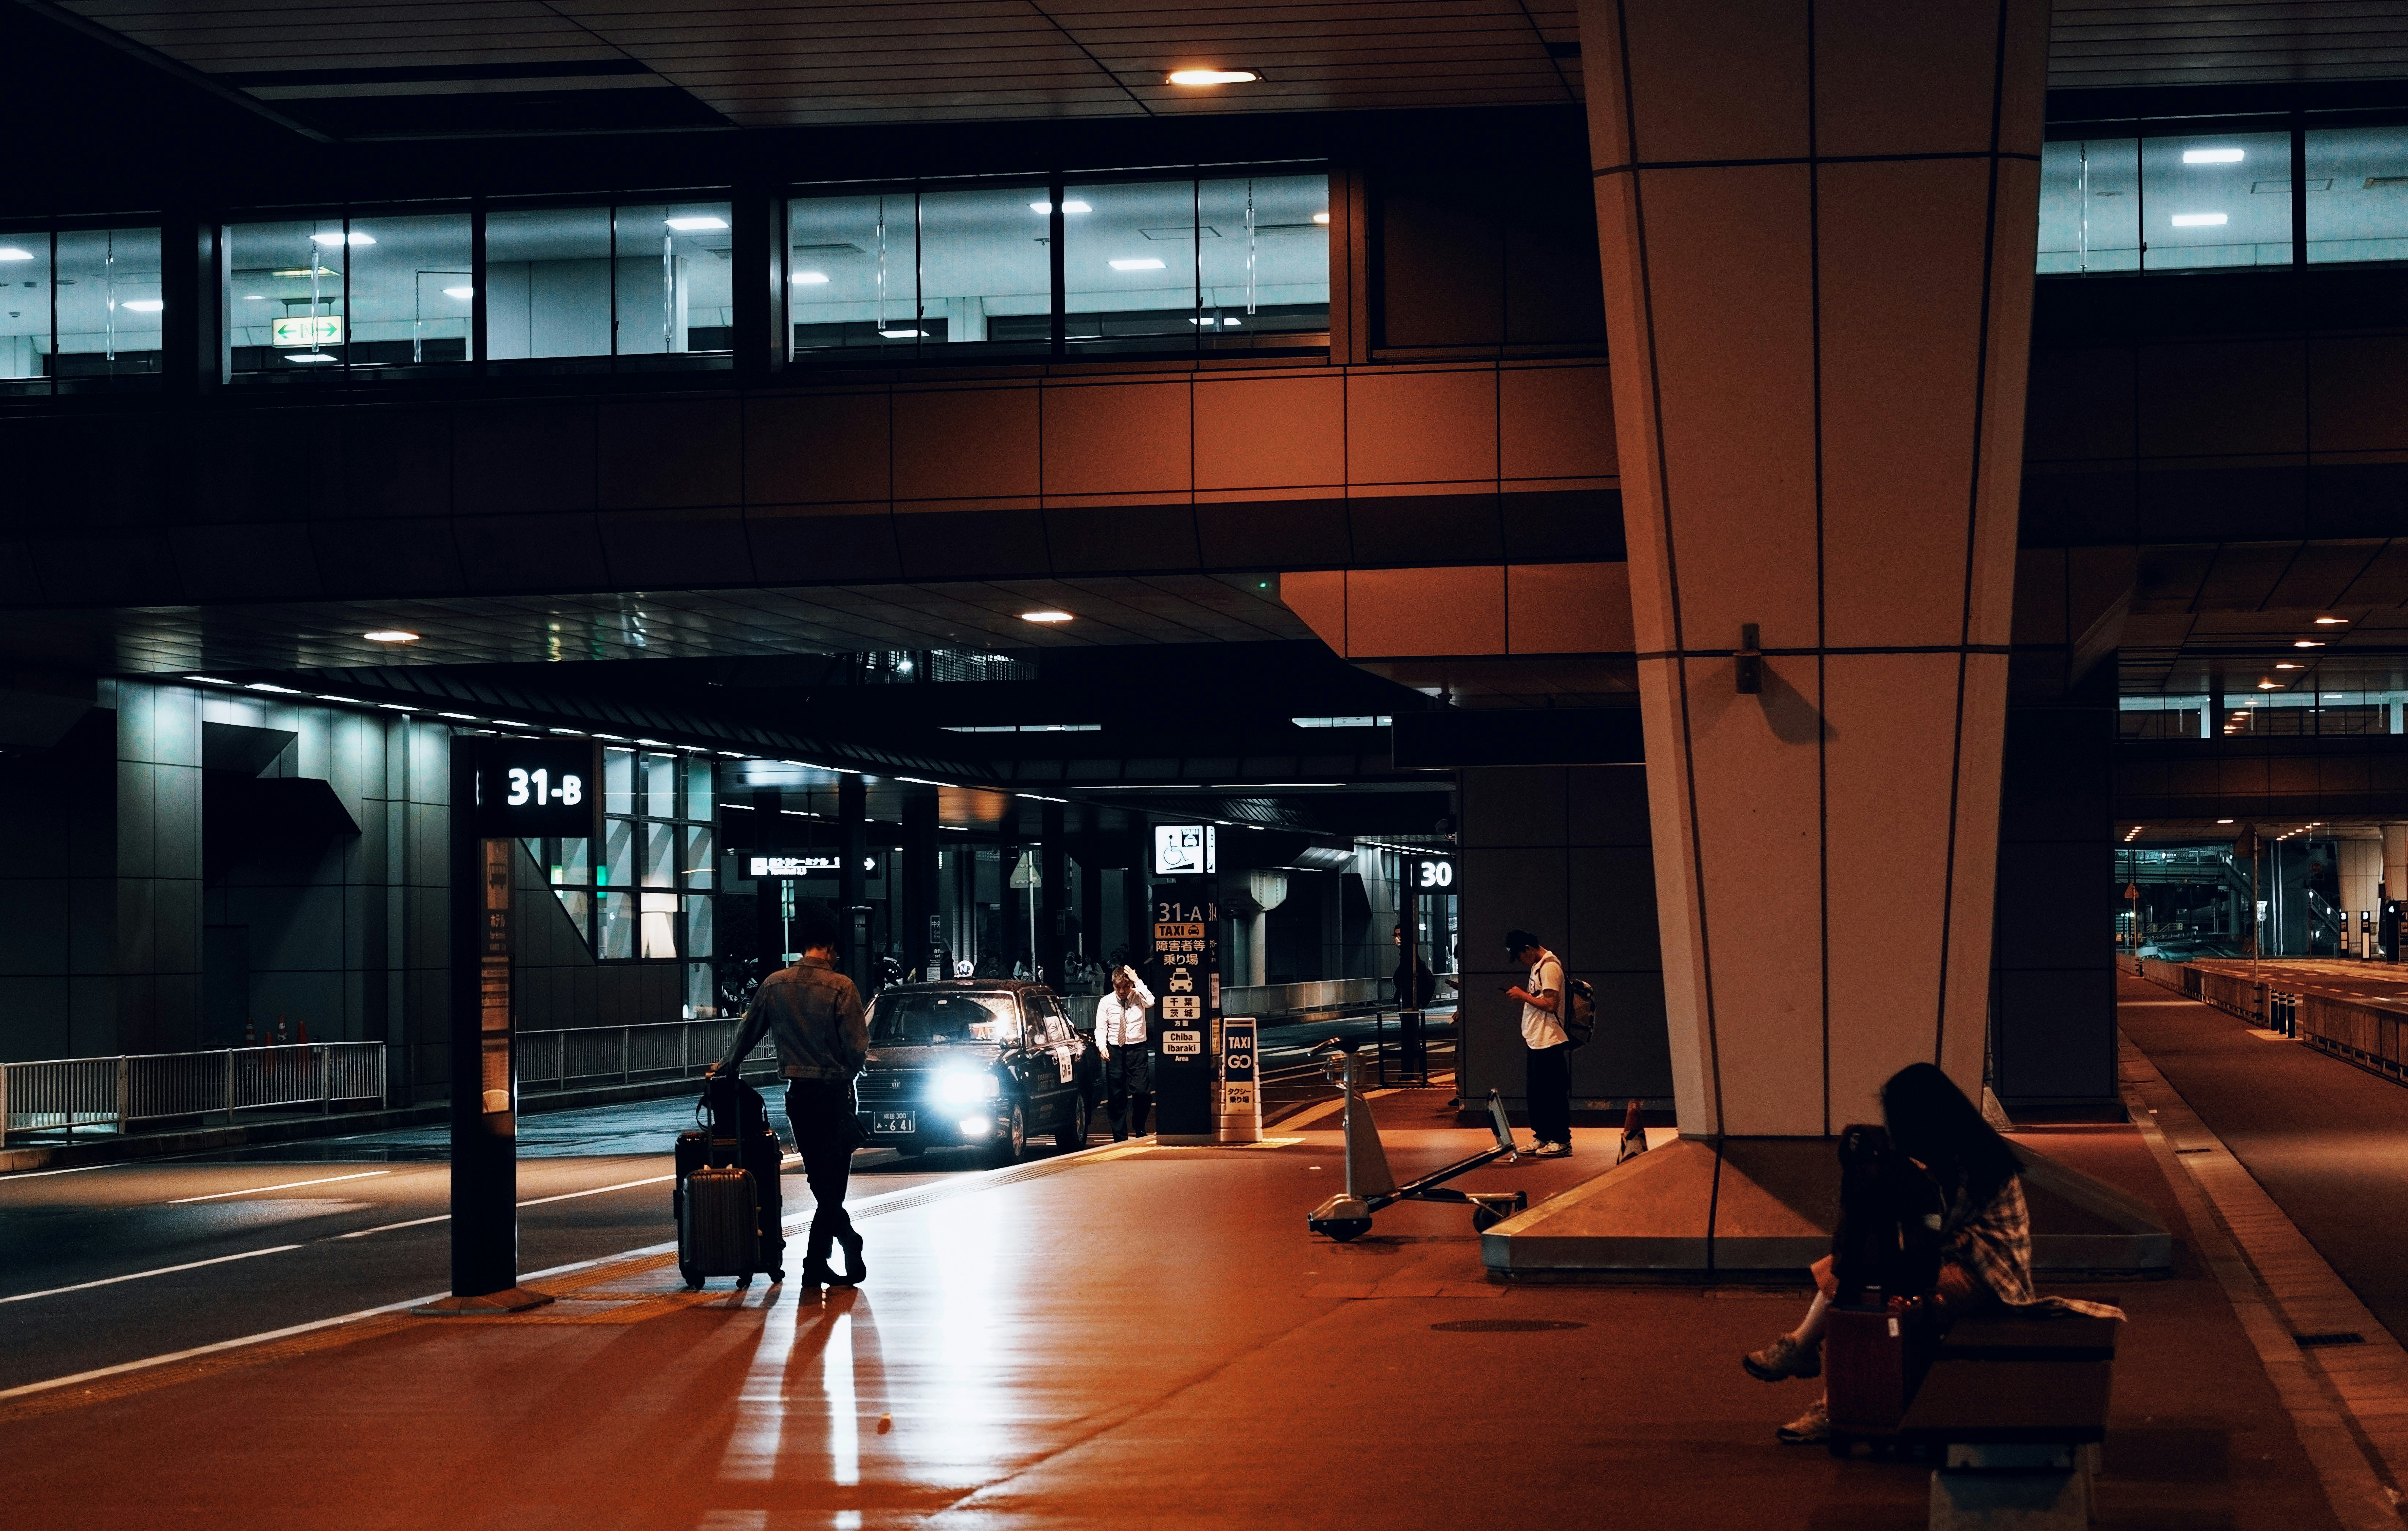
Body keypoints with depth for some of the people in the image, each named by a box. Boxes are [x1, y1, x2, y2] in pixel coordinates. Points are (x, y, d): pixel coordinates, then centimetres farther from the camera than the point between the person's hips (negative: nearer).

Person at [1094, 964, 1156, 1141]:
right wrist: (1102, 1046, -13)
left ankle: (1139, 1128, 14)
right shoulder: (1106, 1002, 2)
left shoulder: (1138, 997, 0)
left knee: (1143, 1092, -11)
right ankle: (1120, 1137, 13)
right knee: (1116, 1096, 4)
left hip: (1137, 1048, -1)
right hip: (1115, 1050, 1)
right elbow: (1101, 1028, 2)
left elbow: (1152, 1001, -23)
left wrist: (1138, 982, -19)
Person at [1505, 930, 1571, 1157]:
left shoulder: (1549, 967, -16)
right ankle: (1543, 1138, 21)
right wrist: (1523, 992, 11)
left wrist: (1523, 995, -14)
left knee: (1553, 1093, -5)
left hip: (1549, 1043, -11)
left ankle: (1561, 1141, -1)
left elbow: (1550, 1004, -23)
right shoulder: (1538, 966, 16)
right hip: (1537, 1042, 11)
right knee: (1536, 1093, 14)